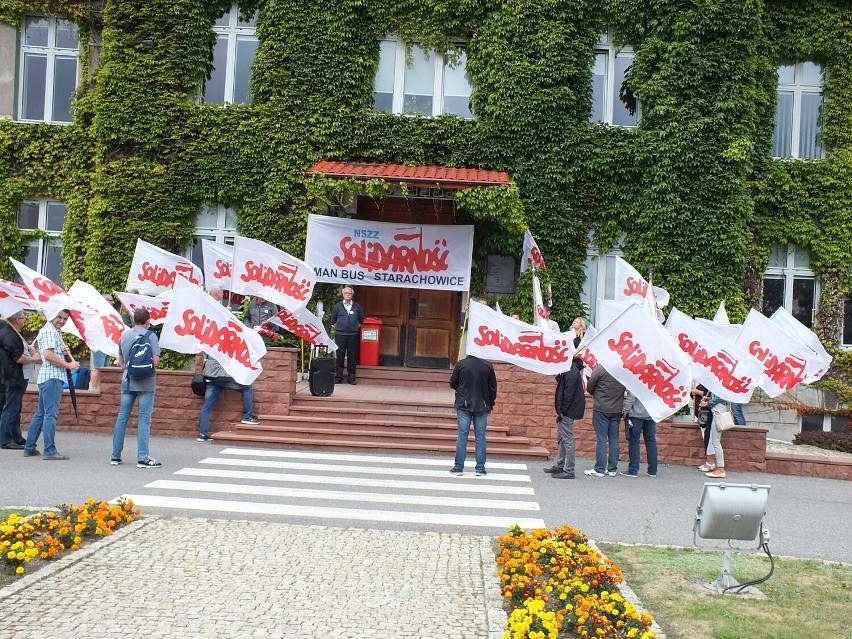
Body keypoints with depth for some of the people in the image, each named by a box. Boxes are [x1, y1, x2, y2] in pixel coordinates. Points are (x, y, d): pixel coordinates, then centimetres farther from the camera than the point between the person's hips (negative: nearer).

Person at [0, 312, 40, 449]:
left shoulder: (13, 333, 13)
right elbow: (19, 358, -23)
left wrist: (28, 348, 8)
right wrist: (33, 358, -7)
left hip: (19, 378, 11)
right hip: (14, 379, -11)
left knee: (15, 408, 17)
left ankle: (16, 438, 26)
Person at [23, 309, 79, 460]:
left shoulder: (55, 332, 22)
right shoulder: (49, 331, -9)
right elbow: (48, 355, -19)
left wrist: (65, 353, 7)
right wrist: (68, 365, -15)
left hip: (46, 378, 11)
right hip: (52, 377, -11)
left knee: (40, 413, 13)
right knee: (51, 414, -10)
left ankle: (29, 448, 18)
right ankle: (50, 451, -10)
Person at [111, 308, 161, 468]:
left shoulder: (124, 335, 10)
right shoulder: (150, 335, -7)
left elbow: (120, 361, 16)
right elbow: (155, 360, -13)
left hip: (127, 381, 5)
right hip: (146, 383, -5)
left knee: (122, 418, 10)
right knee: (144, 419, -3)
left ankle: (115, 456, 15)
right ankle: (142, 458, -5)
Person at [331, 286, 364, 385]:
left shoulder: (357, 306, 7)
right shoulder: (337, 306, 5)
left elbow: (361, 320, 17)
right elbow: (333, 321, 13)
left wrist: (356, 327, 10)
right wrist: (337, 328, 7)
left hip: (353, 335, 1)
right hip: (340, 335, 0)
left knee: (352, 357, 2)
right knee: (339, 357, 0)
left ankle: (352, 378, 8)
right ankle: (338, 377, 6)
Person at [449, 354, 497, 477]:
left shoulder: (461, 364, -6)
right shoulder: (488, 366, -4)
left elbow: (453, 384, 3)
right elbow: (493, 387, 1)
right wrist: (490, 404, 12)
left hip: (463, 406, -1)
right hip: (481, 407, 1)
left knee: (462, 435, 3)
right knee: (480, 436, 5)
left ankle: (458, 467, 4)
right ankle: (480, 468, 6)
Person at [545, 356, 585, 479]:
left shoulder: (572, 372, -17)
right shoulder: (570, 371, 12)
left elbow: (568, 394, -21)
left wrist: (561, 411, -20)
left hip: (567, 412, -10)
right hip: (565, 411, 10)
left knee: (567, 440, -5)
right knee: (562, 439, 18)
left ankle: (569, 471, 0)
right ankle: (560, 466, 27)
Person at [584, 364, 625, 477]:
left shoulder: (600, 368, -14)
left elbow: (589, 388, -6)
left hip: (601, 408, -4)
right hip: (617, 409, 4)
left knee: (601, 439, 0)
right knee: (614, 439, 10)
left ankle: (599, 469, 2)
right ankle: (612, 469, 14)